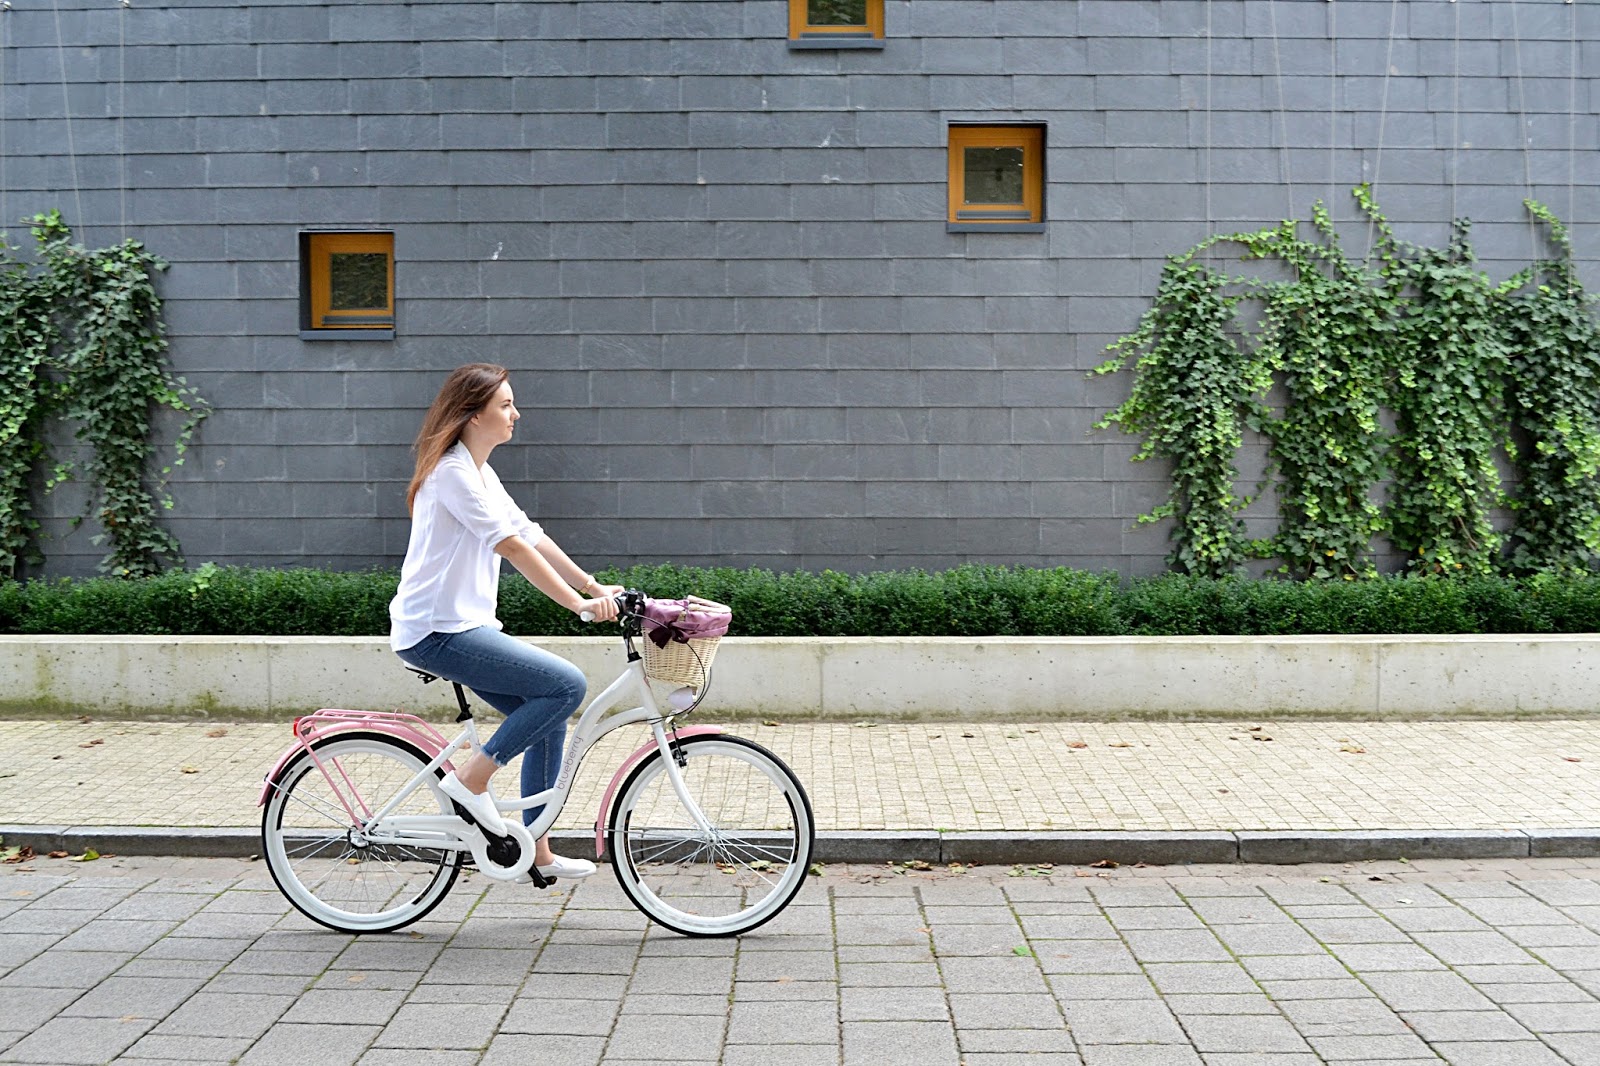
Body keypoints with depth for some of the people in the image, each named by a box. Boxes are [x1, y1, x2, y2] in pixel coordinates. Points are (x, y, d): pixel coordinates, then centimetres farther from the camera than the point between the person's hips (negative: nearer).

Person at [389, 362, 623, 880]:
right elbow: (514, 547, -19)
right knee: (567, 684, -18)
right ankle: (470, 779, -7)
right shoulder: (453, 472, -14)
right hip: (436, 632, -10)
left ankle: (537, 853, 16)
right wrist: (580, 603, -19)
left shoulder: (480, 473, 17)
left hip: (463, 625, 10)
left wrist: (595, 585, 8)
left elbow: (533, 536, 15)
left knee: (549, 720, 7)